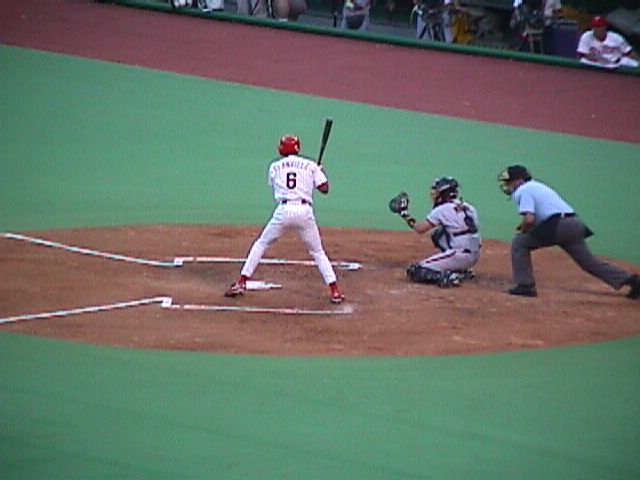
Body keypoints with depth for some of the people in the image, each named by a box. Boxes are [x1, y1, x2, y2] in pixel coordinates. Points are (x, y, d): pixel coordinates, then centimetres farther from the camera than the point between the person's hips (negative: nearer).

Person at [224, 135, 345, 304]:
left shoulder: (275, 166, 14)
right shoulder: (310, 165, 12)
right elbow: (324, 188, 8)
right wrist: (319, 172, 29)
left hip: (283, 211, 0)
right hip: (305, 211, 0)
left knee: (261, 244, 15)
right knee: (317, 252, 13)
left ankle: (241, 283, 8)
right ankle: (335, 291, 4)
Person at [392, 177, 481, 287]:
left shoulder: (442, 210, -7)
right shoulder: (469, 207, 13)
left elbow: (420, 229, -8)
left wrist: (404, 213, 6)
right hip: (475, 256, 7)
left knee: (414, 271, -2)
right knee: (437, 234, 30)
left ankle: (446, 277, -22)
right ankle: (462, 271, 16)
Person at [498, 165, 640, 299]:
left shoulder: (523, 191, 1)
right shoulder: (539, 186, 30)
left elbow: (529, 219, -11)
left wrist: (522, 231, 7)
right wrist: (526, 226, 23)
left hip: (558, 225, -9)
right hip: (575, 225, 9)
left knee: (519, 243, 4)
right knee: (589, 262, 11)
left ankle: (525, 285, 1)